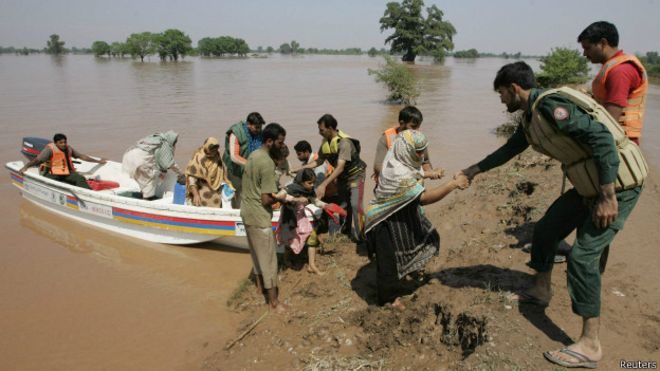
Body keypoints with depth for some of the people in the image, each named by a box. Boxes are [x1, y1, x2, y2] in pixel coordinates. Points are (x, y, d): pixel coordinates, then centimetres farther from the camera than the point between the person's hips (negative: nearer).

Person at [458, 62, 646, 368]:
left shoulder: (551, 105, -22)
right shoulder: (530, 119, 8)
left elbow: (602, 138, -28)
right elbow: (508, 150, 24)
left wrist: (608, 197, -27)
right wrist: (473, 171, 33)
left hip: (617, 184, -10)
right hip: (589, 184, 10)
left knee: (582, 255, -12)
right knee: (546, 229, 15)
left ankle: (590, 345, -2)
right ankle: (540, 291, 36)